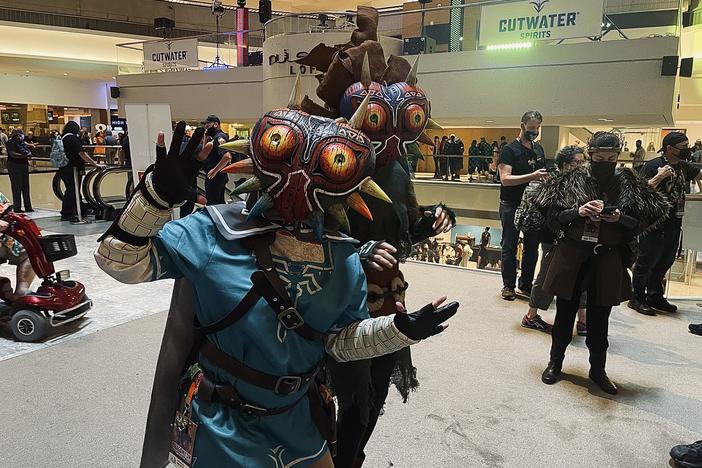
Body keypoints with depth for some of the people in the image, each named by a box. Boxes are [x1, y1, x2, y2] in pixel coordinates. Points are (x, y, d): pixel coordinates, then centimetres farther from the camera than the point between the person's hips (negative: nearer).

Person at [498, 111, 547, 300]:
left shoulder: (539, 149, 12)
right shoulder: (510, 149, -8)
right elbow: (505, 179, -19)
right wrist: (531, 176, -28)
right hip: (512, 205, -6)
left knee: (532, 247, 10)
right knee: (509, 247, 1)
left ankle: (526, 284, 22)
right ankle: (508, 285, 11)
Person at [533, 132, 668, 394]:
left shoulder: (628, 184, 0)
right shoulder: (573, 180, -3)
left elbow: (644, 221, 3)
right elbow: (551, 213, -3)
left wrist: (619, 218, -16)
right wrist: (578, 211, -19)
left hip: (608, 259, 1)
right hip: (572, 256, 0)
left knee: (599, 319, 12)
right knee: (565, 313, 11)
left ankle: (598, 369, 30)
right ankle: (555, 362, 29)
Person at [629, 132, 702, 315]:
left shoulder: (684, 167, 11)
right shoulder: (653, 166, -11)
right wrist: (659, 177, -25)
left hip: (674, 223, 8)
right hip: (655, 223, -8)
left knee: (665, 262, 15)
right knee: (646, 262, -1)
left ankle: (655, 297, 27)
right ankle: (637, 299, 8)